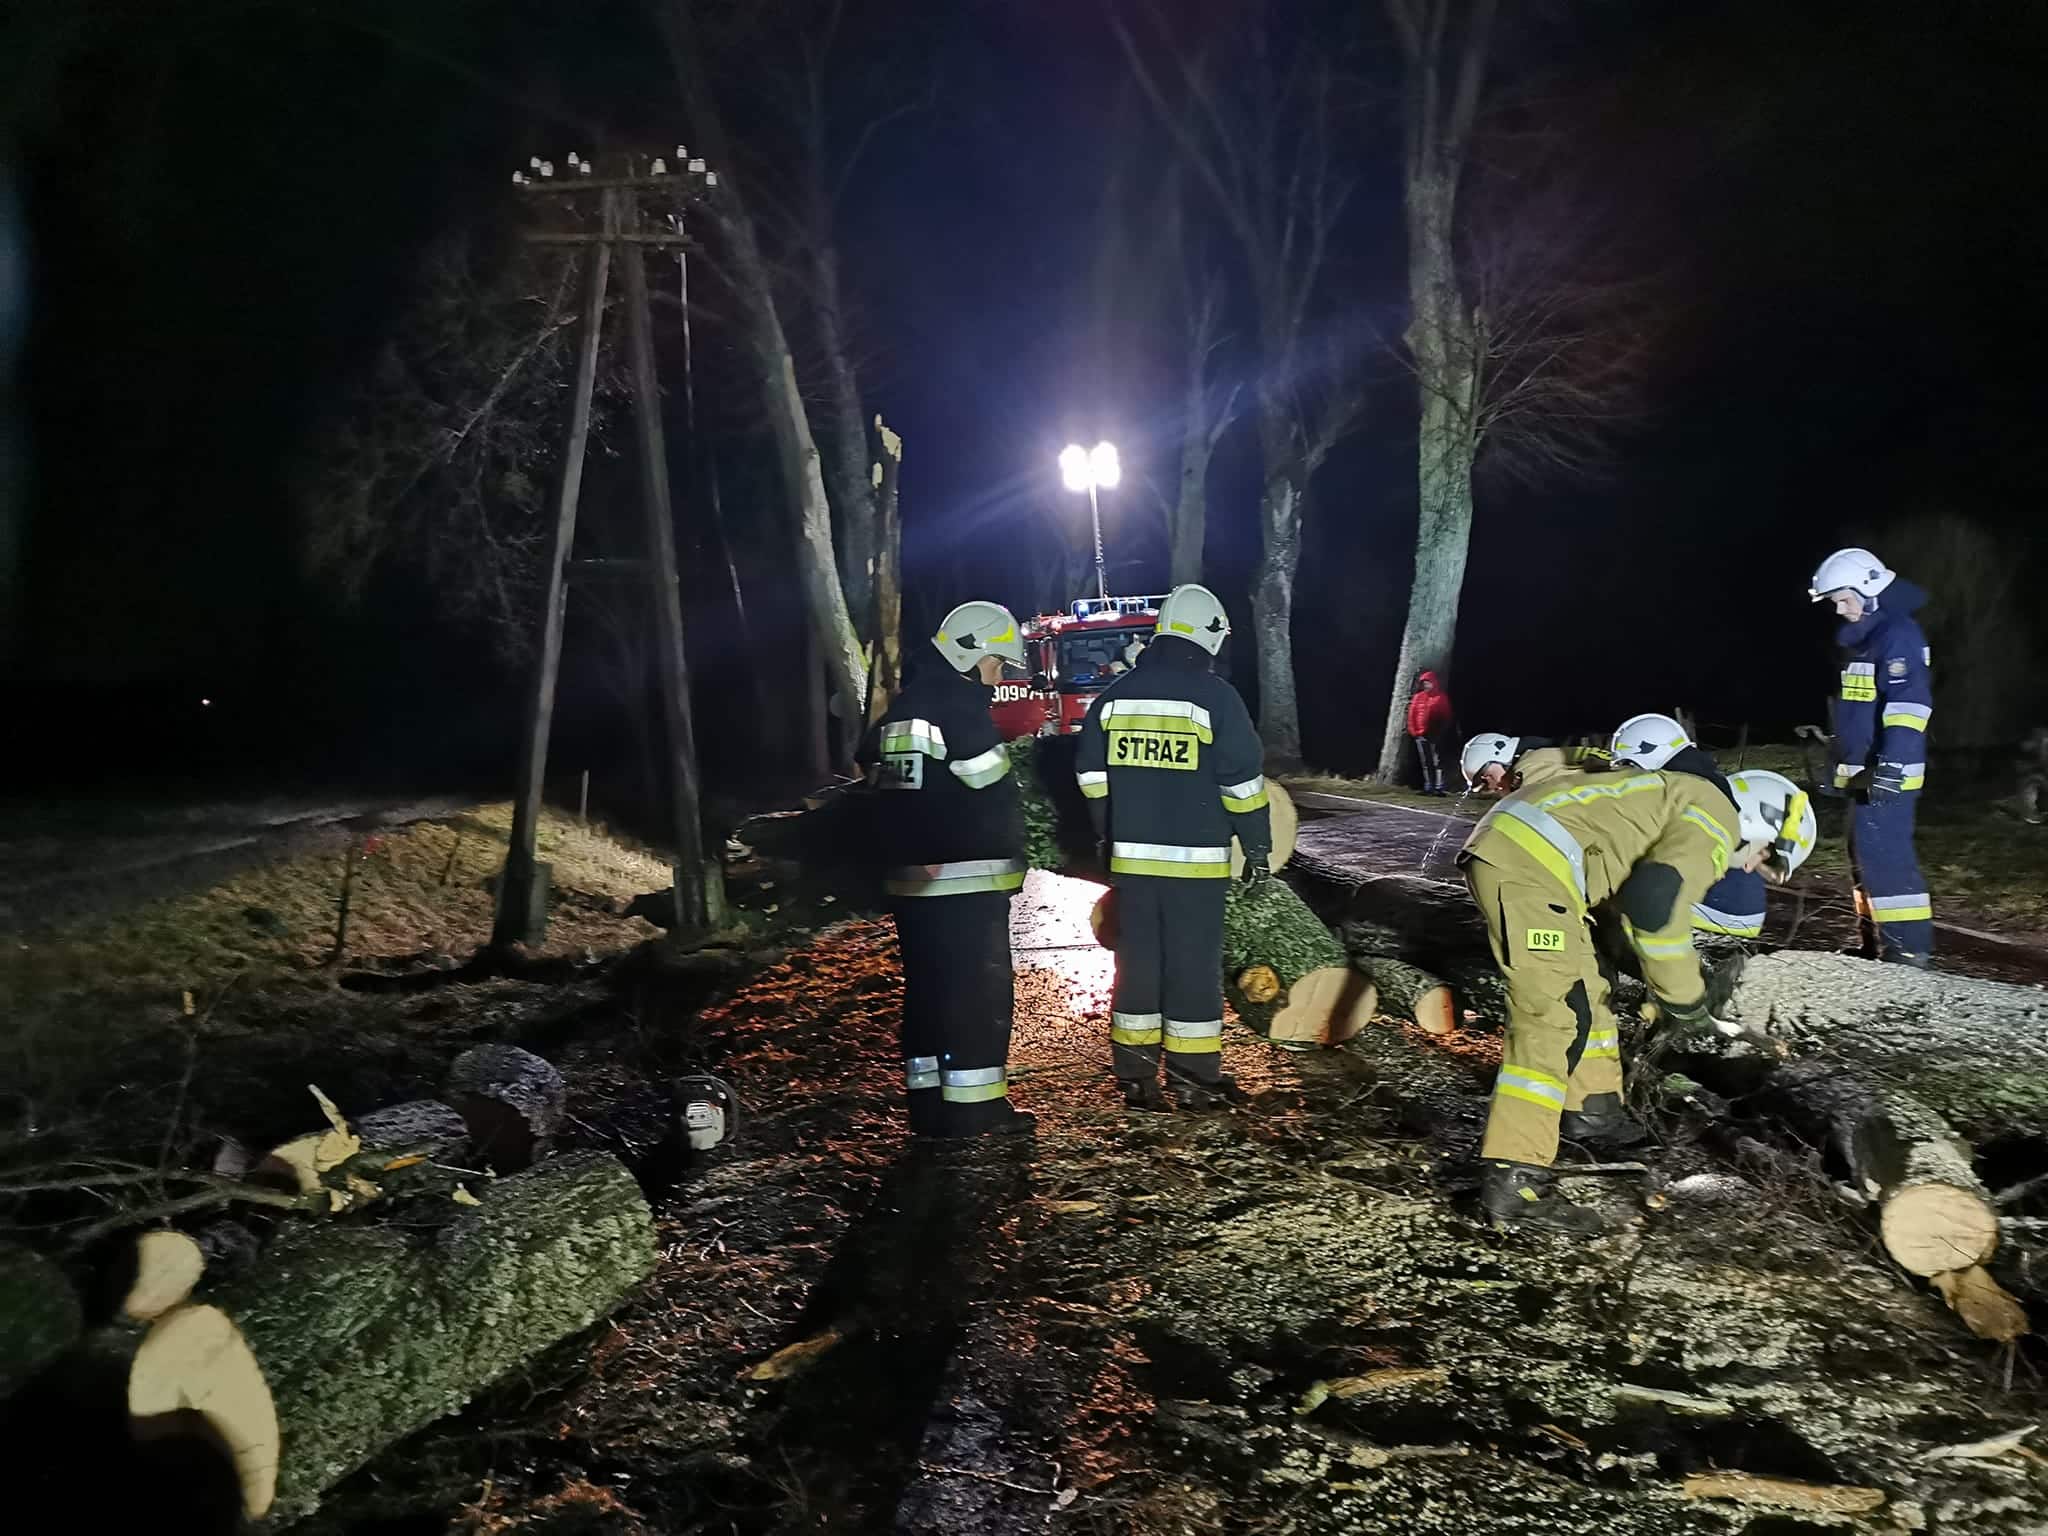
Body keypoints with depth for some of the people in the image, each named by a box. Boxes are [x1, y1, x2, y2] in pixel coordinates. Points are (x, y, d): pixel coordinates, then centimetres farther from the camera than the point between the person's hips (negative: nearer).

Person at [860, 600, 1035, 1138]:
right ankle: (975, 1106, 0)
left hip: (909, 881, 9)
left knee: (927, 988, 12)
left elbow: (880, 787, 17)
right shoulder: (960, 709, -12)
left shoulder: (899, 710, 15)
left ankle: (928, 1103, 16)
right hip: (967, 882, -9)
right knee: (981, 990, -2)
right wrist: (1012, 856, 1)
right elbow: (995, 793, -11)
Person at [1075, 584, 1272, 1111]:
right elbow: (1242, 779, -8)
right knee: (1194, 966, 3)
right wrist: (1257, 844, 1)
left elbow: (1091, 773, 12)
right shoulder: (1214, 696, -9)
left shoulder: (1116, 694, 7)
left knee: (1137, 961, 10)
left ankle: (1136, 1077, 15)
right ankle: (1193, 1079, 9)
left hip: (1131, 856, 5)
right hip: (1195, 859, -4)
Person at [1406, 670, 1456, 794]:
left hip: (1434, 734, -5)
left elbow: (1445, 717, -2)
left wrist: (1440, 731, -9)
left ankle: (1439, 787, -9)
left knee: (1437, 761, -8)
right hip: (1420, 734, 5)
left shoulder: (1441, 698, 0)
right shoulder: (1418, 697, 12)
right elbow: (1412, 714, 12)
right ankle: (1428, 787, 15)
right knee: (1425, 762, 9)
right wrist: (1412, 730, 3)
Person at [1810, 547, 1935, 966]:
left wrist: (1891, 765, -29)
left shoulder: (1898, 633, -13)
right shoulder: (1864, 635, 18)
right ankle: (1882, 940, 24)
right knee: (1867, 853, 15)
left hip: (1888, 772, -11)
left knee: (1884, 853, -13)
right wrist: (1843, 765, 29)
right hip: (1868, 770, 11)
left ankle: (1909, 946, -10)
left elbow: (1908, 704, -23)